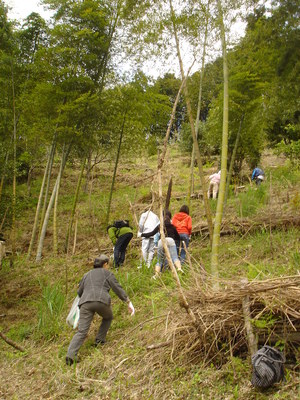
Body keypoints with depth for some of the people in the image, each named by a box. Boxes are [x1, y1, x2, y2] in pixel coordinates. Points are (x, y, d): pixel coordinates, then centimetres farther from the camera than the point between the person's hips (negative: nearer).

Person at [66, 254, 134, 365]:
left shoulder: (87, 275, 29)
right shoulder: (107, 273, 17)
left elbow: (79, 292, 29)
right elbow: (118, 289, 9)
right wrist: (129, 303, 10)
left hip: (86, 303, 3)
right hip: (101, 301, -3)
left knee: (81, 331, -3)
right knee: (108, 317, 30)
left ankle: (71, 355, -20)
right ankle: (100, 340, 23)